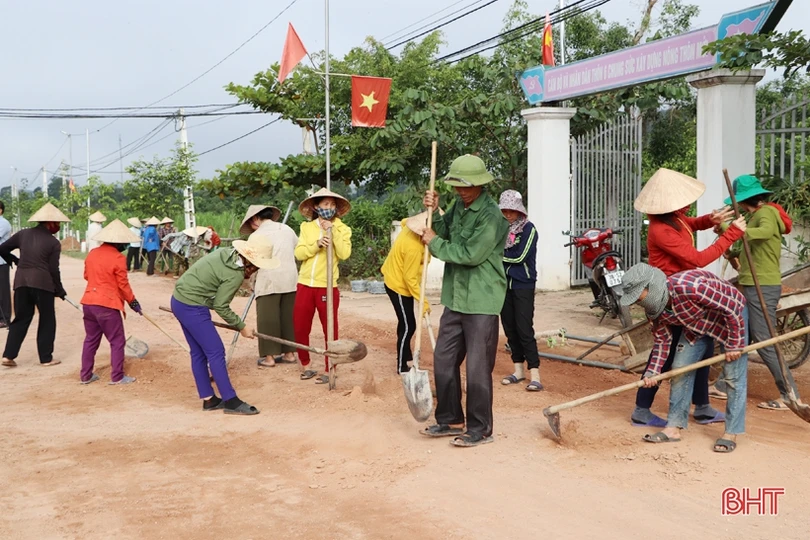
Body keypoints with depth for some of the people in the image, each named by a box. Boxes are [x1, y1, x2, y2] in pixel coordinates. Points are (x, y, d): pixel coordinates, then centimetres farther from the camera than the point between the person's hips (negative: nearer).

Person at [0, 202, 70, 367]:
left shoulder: (23, 234, 8)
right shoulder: (53, 243, -4)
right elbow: (54, 270, -4)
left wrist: (14, 260, 31)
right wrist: (60, 290, 8)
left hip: (21, 281, 5)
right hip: (42, 283, -4)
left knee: (21, 318, 13)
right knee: (47, 321, 8)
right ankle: (46, 358, 11)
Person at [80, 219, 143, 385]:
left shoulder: (92, 254, 8)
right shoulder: (118, 258, -13)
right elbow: (123, 285, -9)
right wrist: (133, 301, 3)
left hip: (89, 302, 7)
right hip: (107, 305, -7)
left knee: (91, 340, 16)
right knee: (117, 341, 4)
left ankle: (85, 376, 20)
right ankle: (117, 377, 5)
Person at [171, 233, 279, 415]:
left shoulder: (227, 254, 3)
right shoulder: (235, 275, -21)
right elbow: (221, 306, -15)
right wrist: (241, 327, -4)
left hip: (180, 299, 10)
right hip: (192, 308, -10)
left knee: (198, 352, 14)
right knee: (216, 352, -5)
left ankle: (208, 399, 22)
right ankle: (231, 401, 0)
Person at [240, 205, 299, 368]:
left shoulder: (257, 236, -2)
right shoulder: (287, 229, 12)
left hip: (269, 281, -5)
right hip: (290, 279, 5)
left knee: (267, 319, 2)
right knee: (288, 317, 11)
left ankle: (269, 357, 3)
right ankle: (289, 353, 16)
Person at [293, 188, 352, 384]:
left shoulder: (342, 229, 1)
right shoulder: (306, 227, 7)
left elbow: (344, 254, -14)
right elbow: (299, 253, -4)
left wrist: (332, 231, -16)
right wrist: (317, 244, -19)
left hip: (327, 287, -3)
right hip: (305, 285, 3)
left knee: (330, 330, 2)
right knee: (300, 328, 8)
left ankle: (329, 370, 13)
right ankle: (305, 366, 24)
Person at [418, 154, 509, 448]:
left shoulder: (491, 215, -16)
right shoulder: (458, 204, 8)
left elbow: (471, 254, -22)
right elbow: (442, 233, 12)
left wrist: (435, 243, -11)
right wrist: (432, 212, -4)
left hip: (481, 301, -8)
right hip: (455, 297, 8)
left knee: (478, 367, -2)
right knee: (443, 360, 14)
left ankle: (480, 429, 12)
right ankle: (450, 420, 28)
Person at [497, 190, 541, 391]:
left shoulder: (529, 229, -6)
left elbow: (519, 256, -14)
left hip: (523, 286, -5)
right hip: (504, 285, 6)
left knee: (524, 329, -10)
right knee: (510, 329, 9)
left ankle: (535, 374, -9)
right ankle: (518, 370, 19)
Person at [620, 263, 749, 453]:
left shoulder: (689, 286, -41)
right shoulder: (654, 307, -16)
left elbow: (732, 308, -31)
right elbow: (661, 339, -3)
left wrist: (735, 344, -22)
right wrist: (653, 371, -14)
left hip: (732, 315, -7)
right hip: (697, 323, 7)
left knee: (734, 377, -7)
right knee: (680, 369, 1)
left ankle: (731, 434, 2)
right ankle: (674, 427, 7)